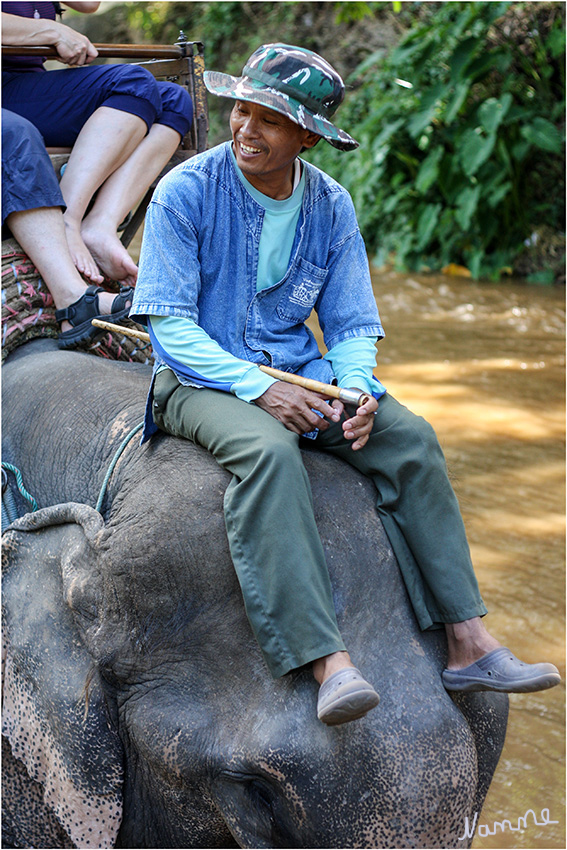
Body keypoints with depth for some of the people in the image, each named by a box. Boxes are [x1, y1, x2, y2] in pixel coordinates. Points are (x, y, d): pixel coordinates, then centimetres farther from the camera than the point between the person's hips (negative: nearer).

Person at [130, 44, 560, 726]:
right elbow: (170, 322, -13)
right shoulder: (186, 191, -10)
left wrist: (355, 391, -17)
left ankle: (469, 644, -17)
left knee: (410, 437, -16)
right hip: (201, 380, -5)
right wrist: (256, 387, -25)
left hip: (299, 374, 5)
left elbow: (353, 325, 6)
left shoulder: (331, 207, 4)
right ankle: (327, 662, -42)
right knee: (269, 451, -36)